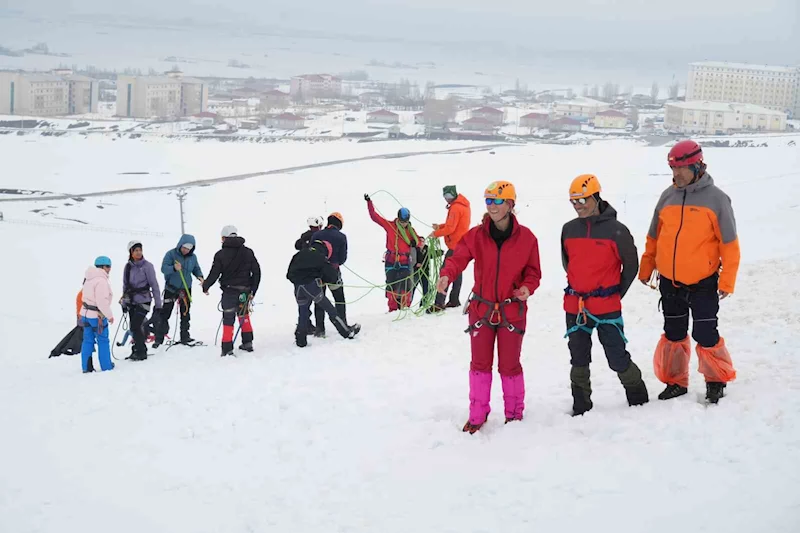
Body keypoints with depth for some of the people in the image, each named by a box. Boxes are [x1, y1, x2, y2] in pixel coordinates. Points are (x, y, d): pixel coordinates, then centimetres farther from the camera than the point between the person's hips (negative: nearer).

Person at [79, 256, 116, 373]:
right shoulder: (101, 280, -20)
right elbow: (102, 301, -24)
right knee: (103, 341, 3)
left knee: (88, 340, 11)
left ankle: (87, 367, 13)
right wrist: (109, 315, -14)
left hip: (86, 313, 9)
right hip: (97, 316, -9)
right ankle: (106, 367, 9)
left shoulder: (89, 279, 11)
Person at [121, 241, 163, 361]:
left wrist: (158, 304, -9)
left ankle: (140, 352, 0)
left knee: (135, 326, -12)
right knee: (135, 327, 7)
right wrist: (124, 302, 16)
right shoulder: (128, 266, 6)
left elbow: (154, 285, -7)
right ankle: (140, 349, 21)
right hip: (131, 301, 5)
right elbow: (125, 285, 14)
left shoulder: (147, 266, -8)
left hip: (143, 300, -5)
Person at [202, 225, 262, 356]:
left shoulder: (221, 254, -9)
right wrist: (253, 290, 10)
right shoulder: (248, 252, 3)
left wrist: (205, 286, 10)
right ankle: (247, 342, 25)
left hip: (229, 292, -4)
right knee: (244, 315, 23)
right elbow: (257, 272, 4)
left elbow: (214, 274, -7)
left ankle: (227, 349, 0)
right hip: (245, 291, 4)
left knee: (228, 320, 1)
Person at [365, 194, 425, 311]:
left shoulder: (411, 230, 6)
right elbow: (374, 217, 1)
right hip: (391, 262, -1)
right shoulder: (389, 226, 0)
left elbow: (419, 241, 16)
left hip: (405, 263, 1)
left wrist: (418, 243, -9)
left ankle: (405, 307, 4)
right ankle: (393, 309, 8)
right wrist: (369, 202, -2)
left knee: (406, 286, -6)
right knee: (392, 286, 1)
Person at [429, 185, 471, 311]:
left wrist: (436, 233, -9)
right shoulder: (464, 205, 14)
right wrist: (440, 226, 7)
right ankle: (454, 300, 21)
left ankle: (439, 303, -18)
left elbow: (450, 228, -21)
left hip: (455, 245, -10)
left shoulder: (456, 207, -17)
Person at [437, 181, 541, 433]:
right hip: (481, 308, 2)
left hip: (512, 310, -1)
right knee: (480, 364, 10)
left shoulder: (526, 237, -6)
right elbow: (459, 258, -14)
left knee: (509, 365, 8)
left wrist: (527, 288, -19)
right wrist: (446, 275, -35)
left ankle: (514, 412, 28)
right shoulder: (475, 235, -4)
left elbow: (533, 271, 1)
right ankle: (477, 414, 23)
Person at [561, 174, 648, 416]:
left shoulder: (616, 230, -9)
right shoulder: (568, 229, 4)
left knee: (617, 359, -2)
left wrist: (616, 294, 3)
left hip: (606, 306, -4)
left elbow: (631, 265, 2)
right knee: (579, 360, 12)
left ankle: (638, 399, 22)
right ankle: (581, 407, 26)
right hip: (574, 306, 4)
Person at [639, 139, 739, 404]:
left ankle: (717, 380, 21)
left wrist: (727, 280, -11)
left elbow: (729, 244, -7)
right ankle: (675, 382, 26)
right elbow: (654, 237, 11)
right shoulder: (668, 196, 3)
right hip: (669, 281, 4)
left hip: (703, 283, -4)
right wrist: (646, 268, 10)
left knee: (705, 335, -1)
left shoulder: (716, 198, -8)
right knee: (673, 334, 12)